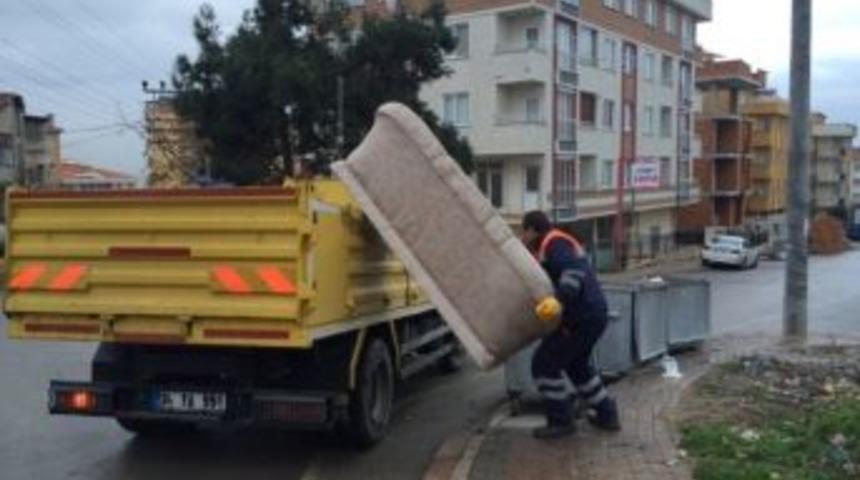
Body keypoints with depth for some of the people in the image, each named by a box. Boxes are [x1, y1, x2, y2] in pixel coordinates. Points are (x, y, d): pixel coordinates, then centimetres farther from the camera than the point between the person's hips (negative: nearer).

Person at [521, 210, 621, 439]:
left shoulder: (553, 244, -11)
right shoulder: (560, 243, 21)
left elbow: (574, 271, -28)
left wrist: (560, 300, -39)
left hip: (581, 317, -11)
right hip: (594, 315, 11)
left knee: (544, 364, -2)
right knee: (577, 364, 27)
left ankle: (561, 421, 4)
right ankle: (606, 414, 32)